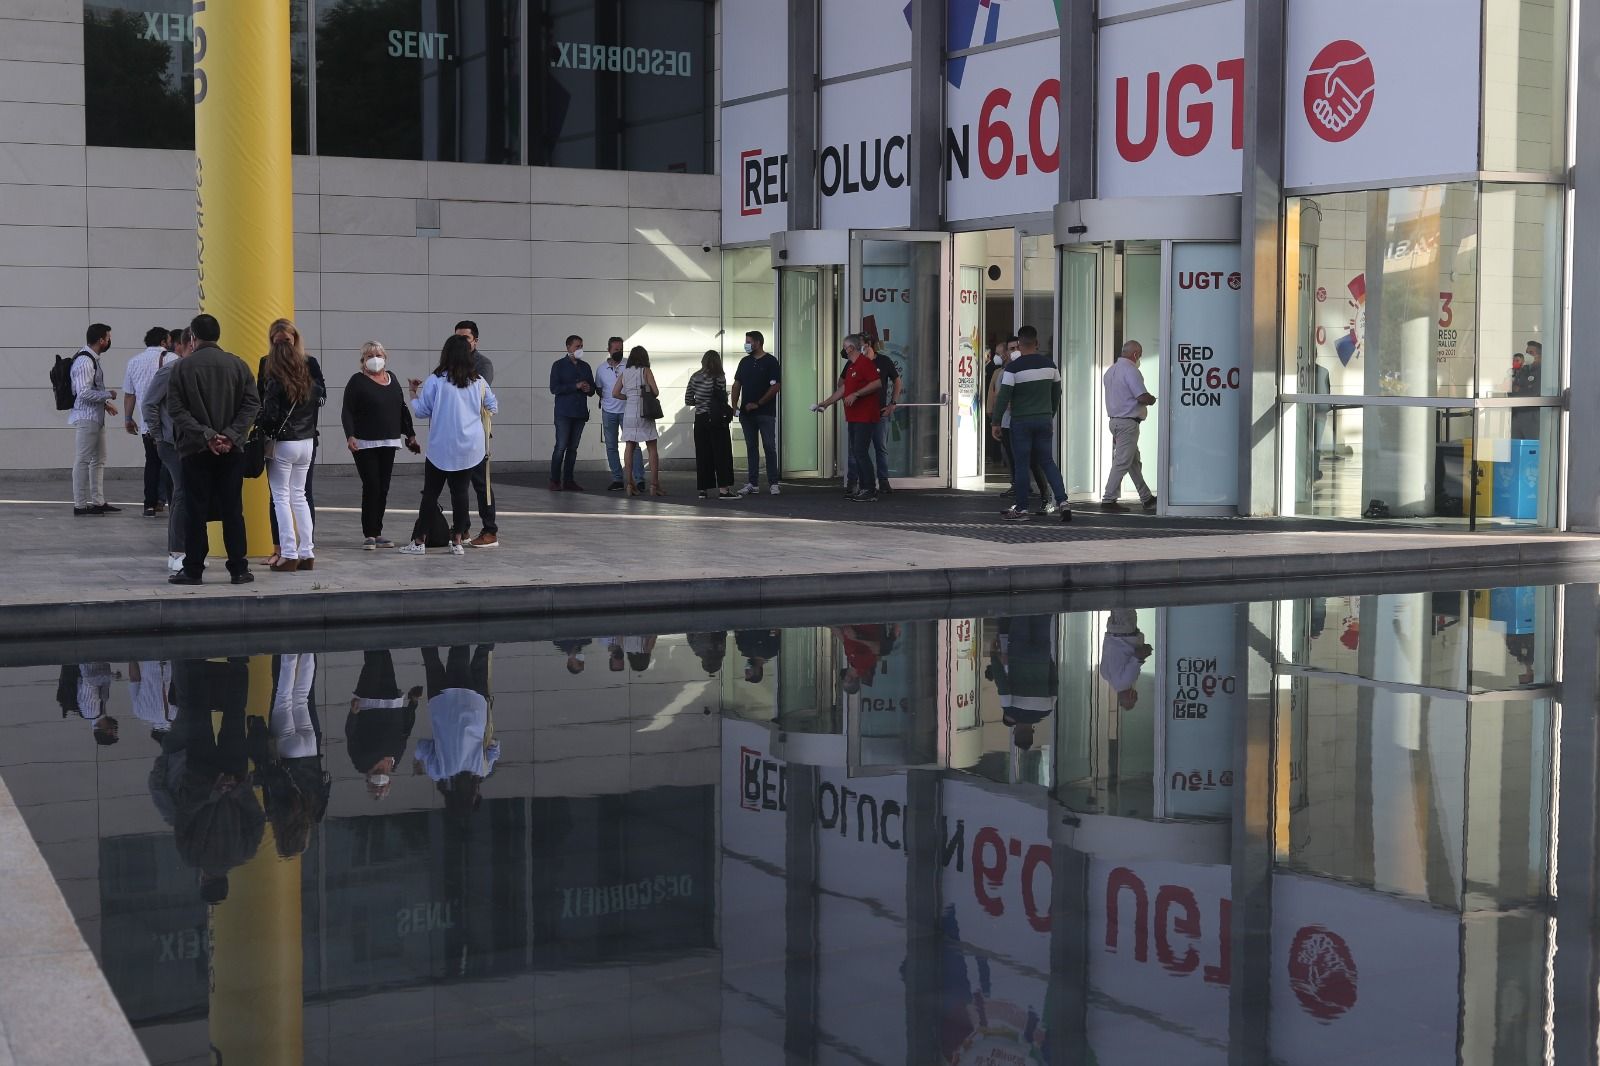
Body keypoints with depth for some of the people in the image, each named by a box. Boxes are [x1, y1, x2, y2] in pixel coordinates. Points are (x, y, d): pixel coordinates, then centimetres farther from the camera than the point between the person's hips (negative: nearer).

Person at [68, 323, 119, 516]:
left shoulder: (93, 359, 14)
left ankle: (98, 502, 20)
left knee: (99, 460, 14)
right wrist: (108, 395, -12)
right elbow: (84, 393, -23)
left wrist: (105, 402, 13)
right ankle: (80, 505, -1)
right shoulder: (84, 361, -18)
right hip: (85, 418, -11)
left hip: (96, 417, 11)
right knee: (82, 461, -5)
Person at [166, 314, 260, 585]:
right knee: (232, 511, 5)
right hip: (232, 450, 2)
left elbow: (177, 409, -9)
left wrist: (205, 434, -13)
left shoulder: (183, 367, -2)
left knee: (196, 512, 3)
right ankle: (238, 570, 5)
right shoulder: (237, 365, 4)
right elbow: (252, 404, -2)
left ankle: (192, 570, 5)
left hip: (195, 450, -2)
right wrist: (230, 435, -8)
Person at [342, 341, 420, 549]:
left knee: (383, 489, 6)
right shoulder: (357, 381, -4)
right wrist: (350, 436, -22)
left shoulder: (392, 379, 13)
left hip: (388, 444, 6)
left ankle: (377, 532, 13)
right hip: (365, 444, -6)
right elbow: (347, 412, -9)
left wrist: (411, 435, 18)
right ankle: (368, 535, -3)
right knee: (371, 487, -9)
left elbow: (402, 409, 20)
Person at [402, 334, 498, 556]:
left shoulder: (436, 380, -9)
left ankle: (418, 541, 5)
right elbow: (493, 407, 14)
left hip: (441, 447, -2)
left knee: (430, 493, 3)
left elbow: (421, 411, -3)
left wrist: (413, 392, 13)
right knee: (460, 492, 7)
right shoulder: (478, 382, 1)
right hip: (470, 448, 3)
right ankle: (457, 542, 7)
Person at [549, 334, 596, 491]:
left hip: (580, 412, 5)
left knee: (573, 448, 6)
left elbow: (592, 390, 19)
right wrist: (576, 386, -16)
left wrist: (588, 389, -5)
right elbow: (554, 388, -11)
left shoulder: (585, 366, 16)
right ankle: (555, 481, -6)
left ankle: (568, 481, 8)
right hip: (564, 412, -5)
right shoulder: (559, 365, 0)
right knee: (561, 447, -9)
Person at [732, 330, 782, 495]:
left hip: (765, 412, -5)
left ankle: (773, 483, -2)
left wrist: (758, 404, -13)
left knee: (769, 447, -5)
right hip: (746, 413, 5)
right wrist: (735, 404, 0)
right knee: (751, 448, 7)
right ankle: (752, 483, 9)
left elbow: (776, 386, -10)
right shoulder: (745, 362, 13)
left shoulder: (771, 361, -4)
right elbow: (737, 384, 16)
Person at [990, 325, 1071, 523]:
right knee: (1048, 461, 11)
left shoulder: (1013, 367, -11)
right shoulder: (1049, 364, 5)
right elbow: (1056, 392, 15)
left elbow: (1003, 397, -12)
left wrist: (995, 422, -5)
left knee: (1021, 465, 3)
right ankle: (1062, 501, -2)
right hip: (1045, 420, 4)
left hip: (1021, 421, -4)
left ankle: (1021, 509, 6)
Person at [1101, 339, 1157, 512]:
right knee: (1122, 463, -7)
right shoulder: (1131, 370, -15)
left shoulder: (1110, 370, 15)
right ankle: (1108, 500, -7)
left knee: (1134, 462, 15)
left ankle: (1146, 498, 22)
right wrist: (1152, 400, 0)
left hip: (1114, 419, 10)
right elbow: (1142, 397, -21)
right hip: (1128, 422, -10)